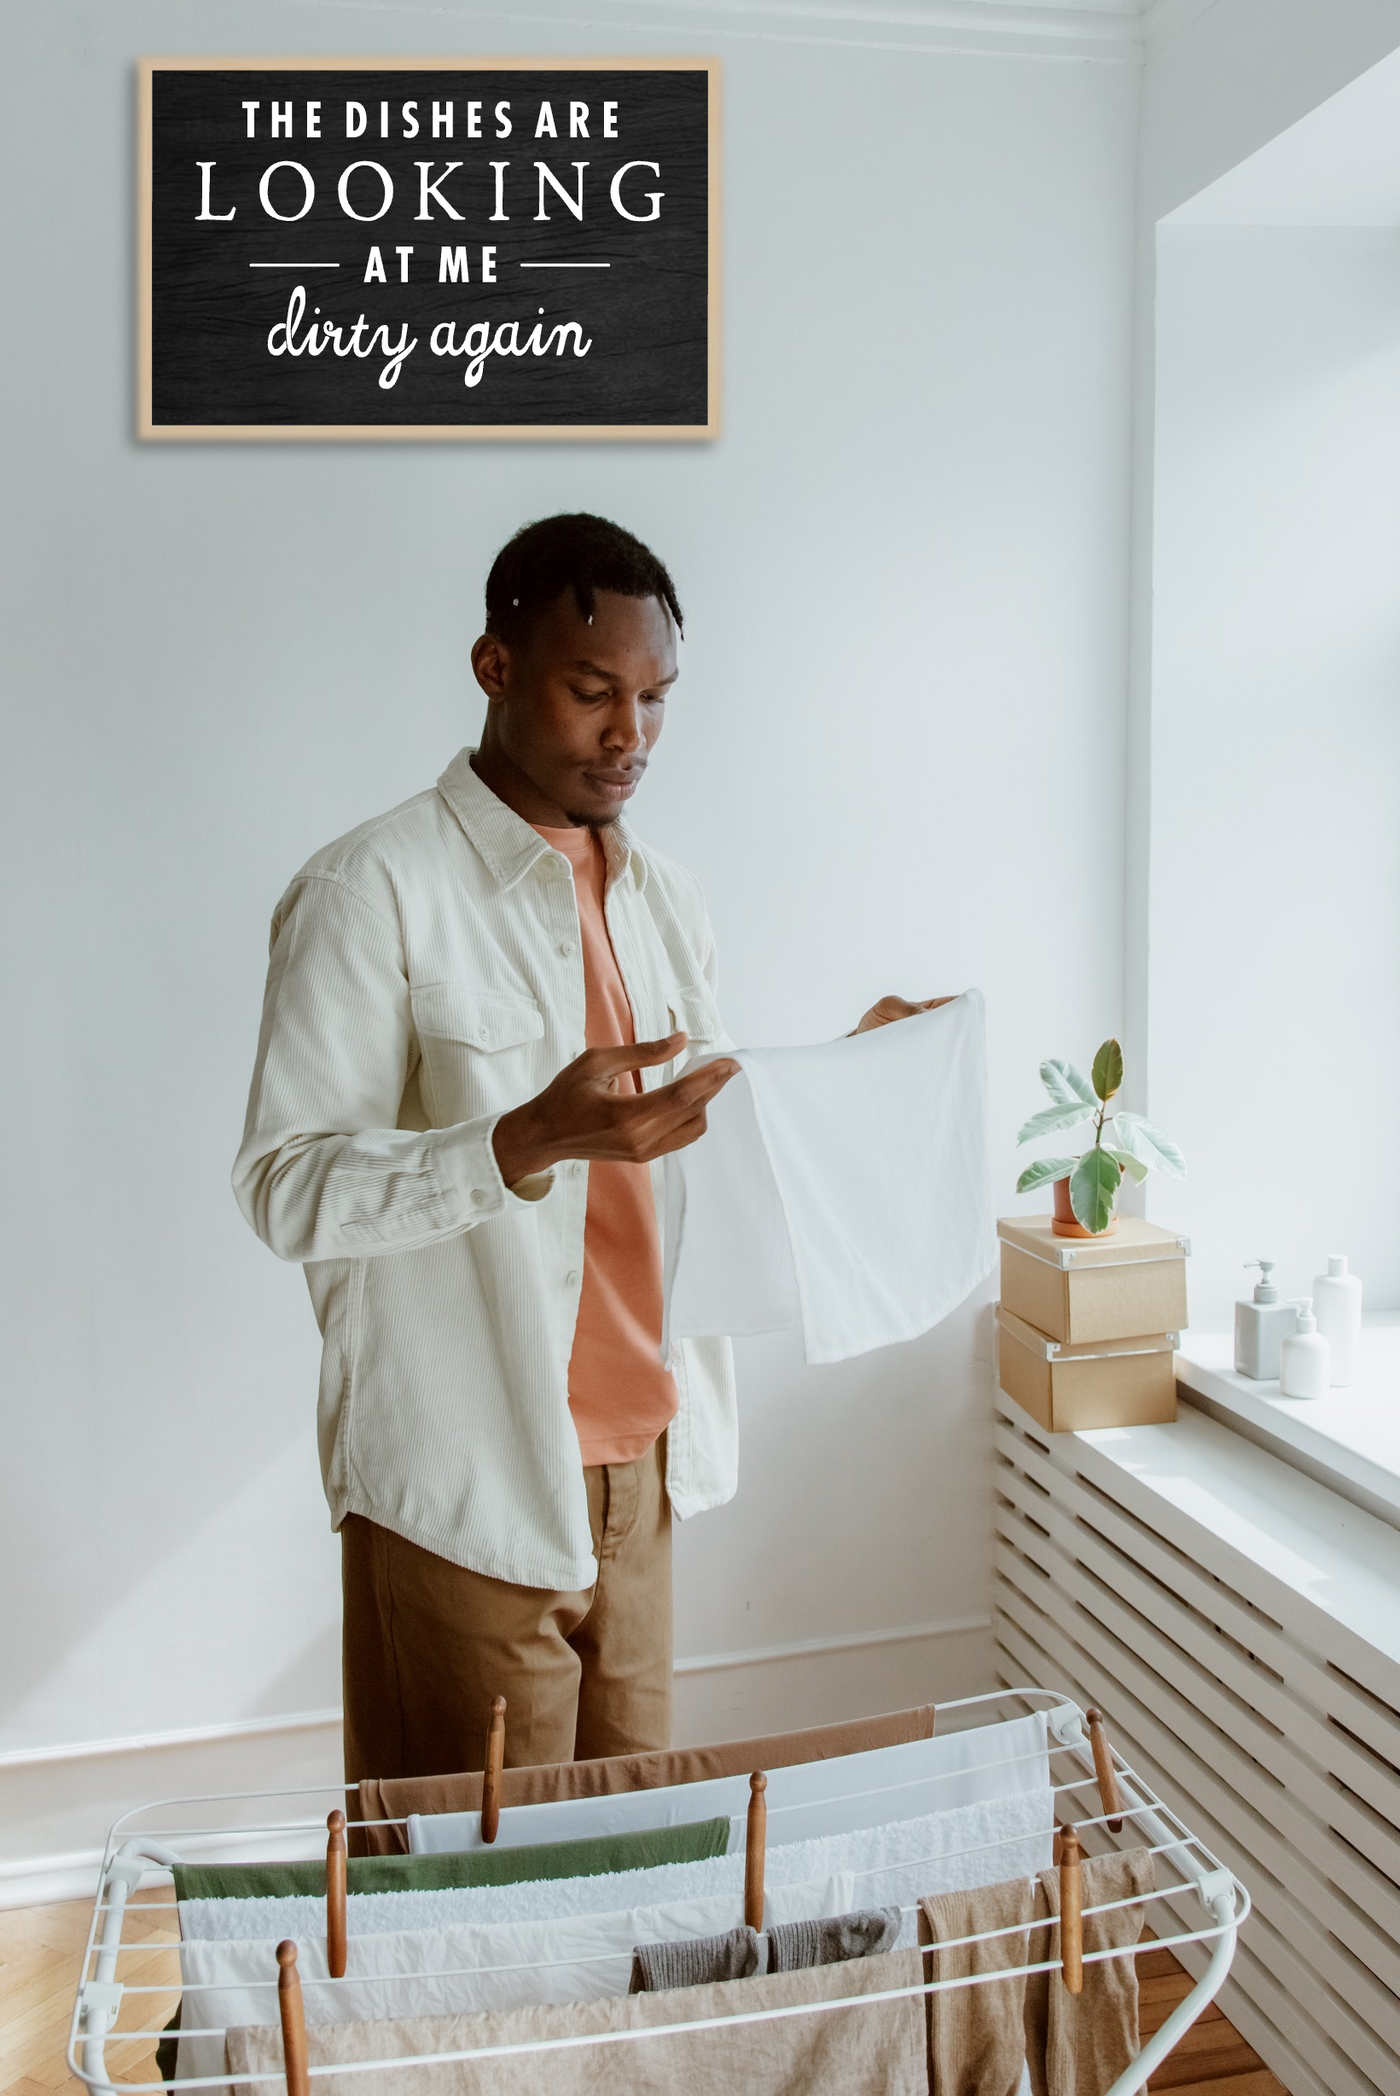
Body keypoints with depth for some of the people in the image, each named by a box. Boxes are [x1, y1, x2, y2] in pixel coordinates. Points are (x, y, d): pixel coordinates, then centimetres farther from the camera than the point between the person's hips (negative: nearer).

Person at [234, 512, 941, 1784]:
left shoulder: (664, 898, 11)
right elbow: (284, 1189, -17)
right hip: (466, 1487, -6)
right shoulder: (371, 891, -13)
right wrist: (529, 1143, -31)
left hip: (638, 1458, 6)